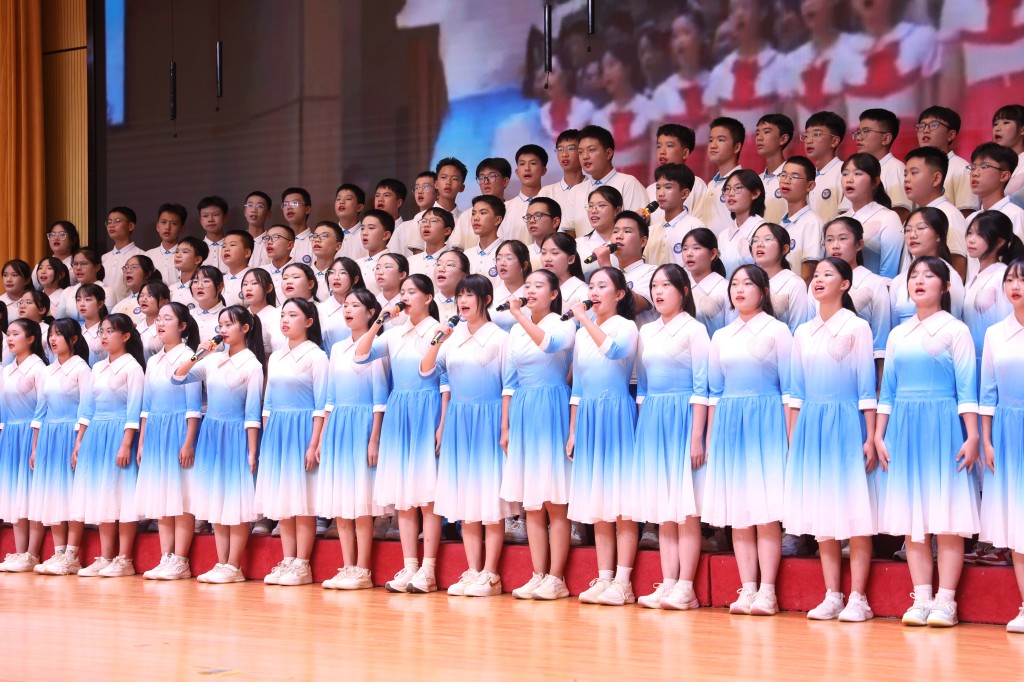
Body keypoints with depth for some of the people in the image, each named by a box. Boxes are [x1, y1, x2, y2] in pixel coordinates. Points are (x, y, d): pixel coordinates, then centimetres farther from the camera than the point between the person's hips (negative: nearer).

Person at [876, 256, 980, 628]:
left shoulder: (955, 330, 0)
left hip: (943, 427, -5)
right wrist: (878, 435, 8)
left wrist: (972, 436, -12)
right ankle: (921, 599, 7)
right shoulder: (898, 335, 14)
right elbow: (887, 389, 15)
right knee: (912, 517, 3)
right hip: (904, 429, 5)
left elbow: (967, 387, -5)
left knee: (946, 516, -5)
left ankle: (945, 601, -3)